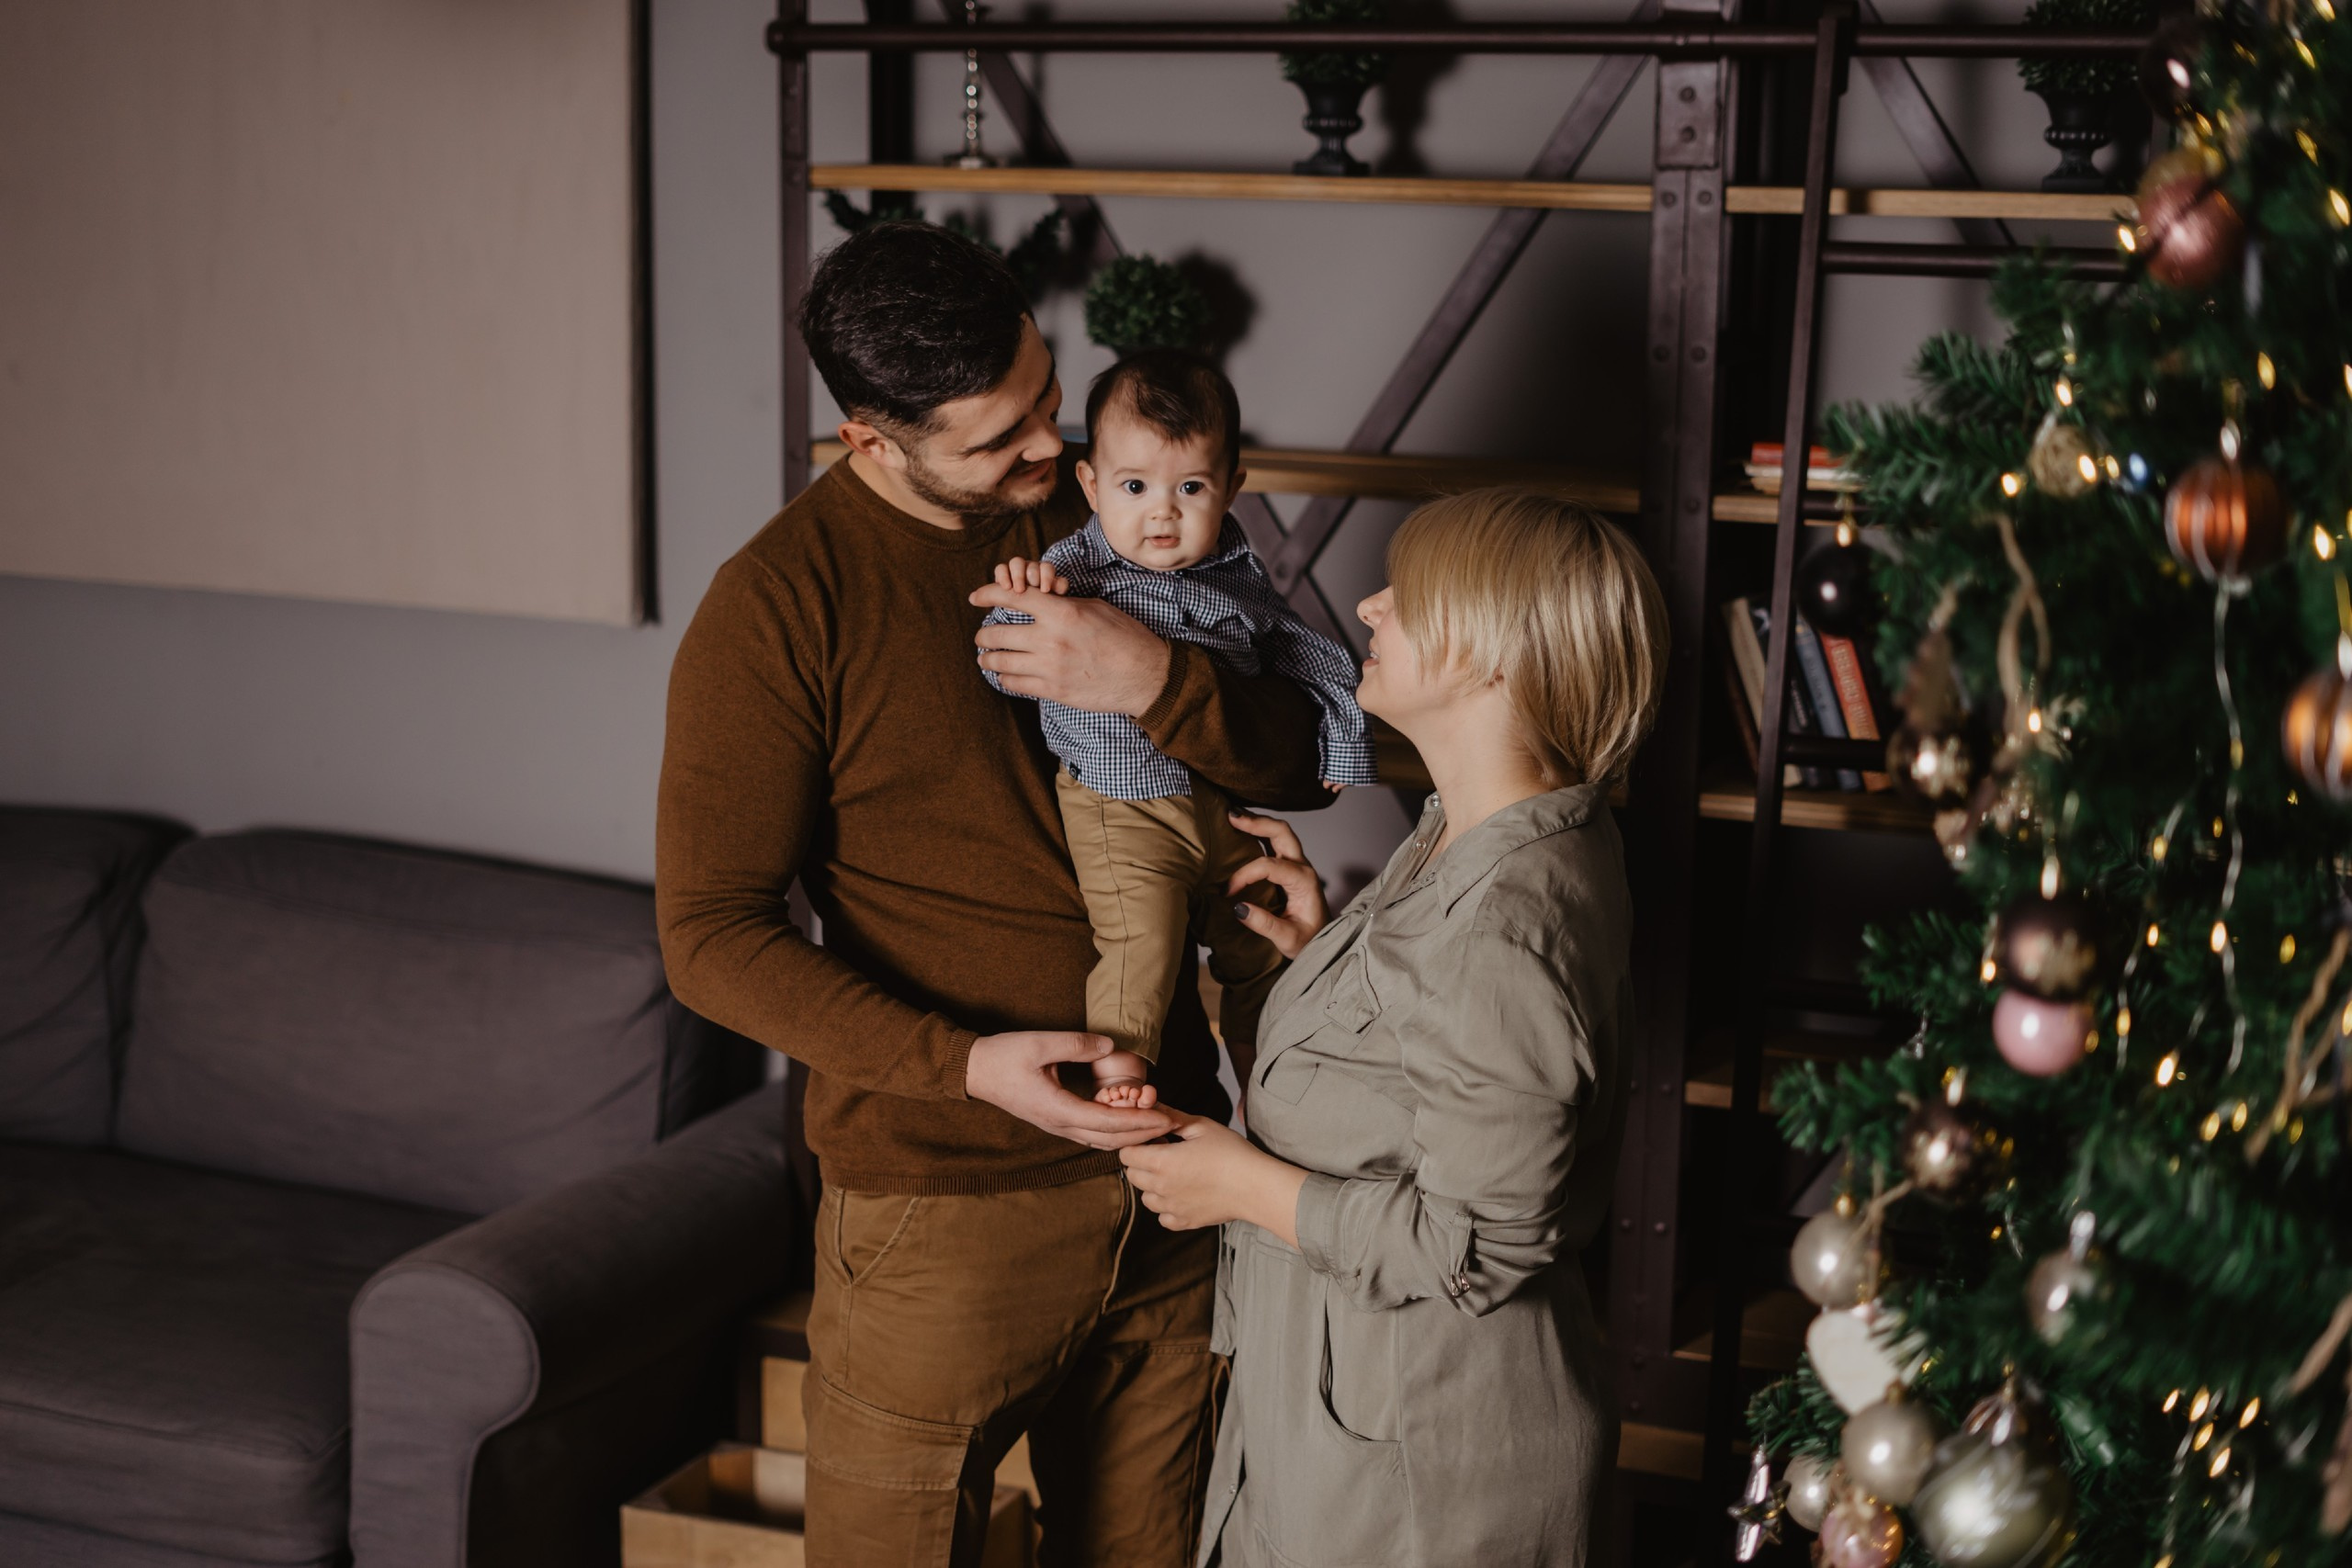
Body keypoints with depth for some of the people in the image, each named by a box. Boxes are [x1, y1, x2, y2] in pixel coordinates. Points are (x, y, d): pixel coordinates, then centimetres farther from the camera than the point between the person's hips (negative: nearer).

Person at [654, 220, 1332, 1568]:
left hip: (1166, 1179, 5)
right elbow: (711, 933, -13)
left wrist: (1155, 681, -18)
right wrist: (964, 1064, -22)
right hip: (946, 1206, -5)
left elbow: (1302, 763, 3)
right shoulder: (776, 607, -12)